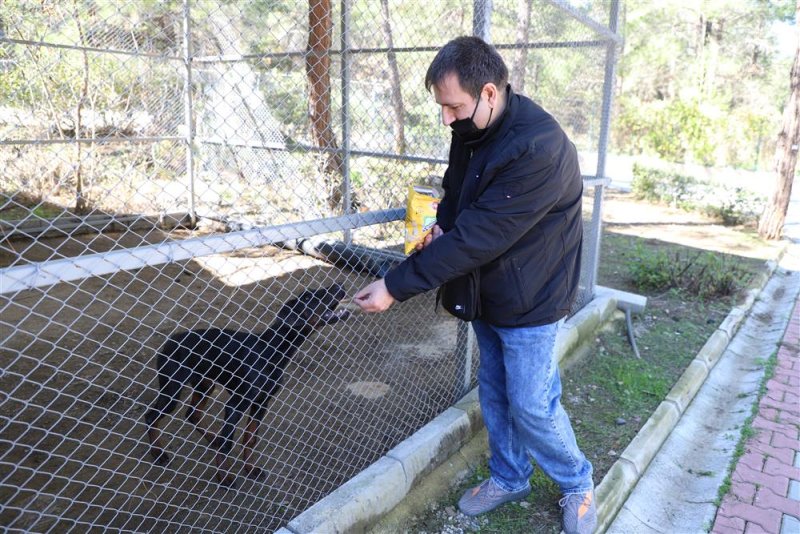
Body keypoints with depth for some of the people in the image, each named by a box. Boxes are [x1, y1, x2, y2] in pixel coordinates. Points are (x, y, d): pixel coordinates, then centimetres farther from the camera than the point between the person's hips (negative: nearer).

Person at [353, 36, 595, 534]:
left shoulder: (537, 148, -31)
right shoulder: (473, 130, -3)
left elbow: (475, 238, -32)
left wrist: (394, 287, -27)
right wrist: (443, 226, -6)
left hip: (530, 300, -8)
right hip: (489, 291, 8)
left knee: (531, 405, 4)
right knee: (494, 391, 17)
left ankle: (578, 485, 31)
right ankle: (509, 478, 39)